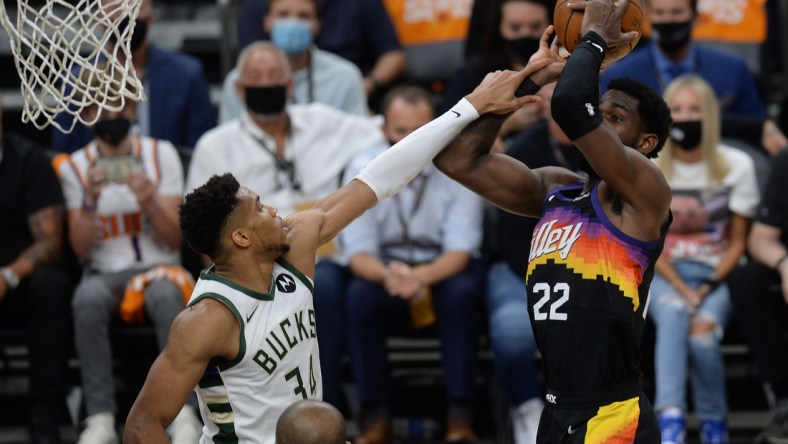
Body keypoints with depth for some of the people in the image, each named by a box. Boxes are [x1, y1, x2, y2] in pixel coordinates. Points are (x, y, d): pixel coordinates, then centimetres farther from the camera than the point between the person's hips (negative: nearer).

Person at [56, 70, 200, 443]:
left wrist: (151, 203, -18)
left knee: (165, 293, -37)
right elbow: (81, 249, -1)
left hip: (158, 268, 0)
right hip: (104, 273, 0)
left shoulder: (161, 154, 6)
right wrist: (90, 201, -18)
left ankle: (182, 411, -40)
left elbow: (174, 240, 1)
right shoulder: (75, 167, 6)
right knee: (88, 297, -36)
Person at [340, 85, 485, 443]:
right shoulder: (363, 170, -9)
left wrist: (421, 276, -40)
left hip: (443, 269, -1)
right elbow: (359, 254, -12)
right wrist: (388, 274, -38)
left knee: (463, 291, -35)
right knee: (359, 295, -32)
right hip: (385, 268, 1)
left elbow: (460, 252, -17)